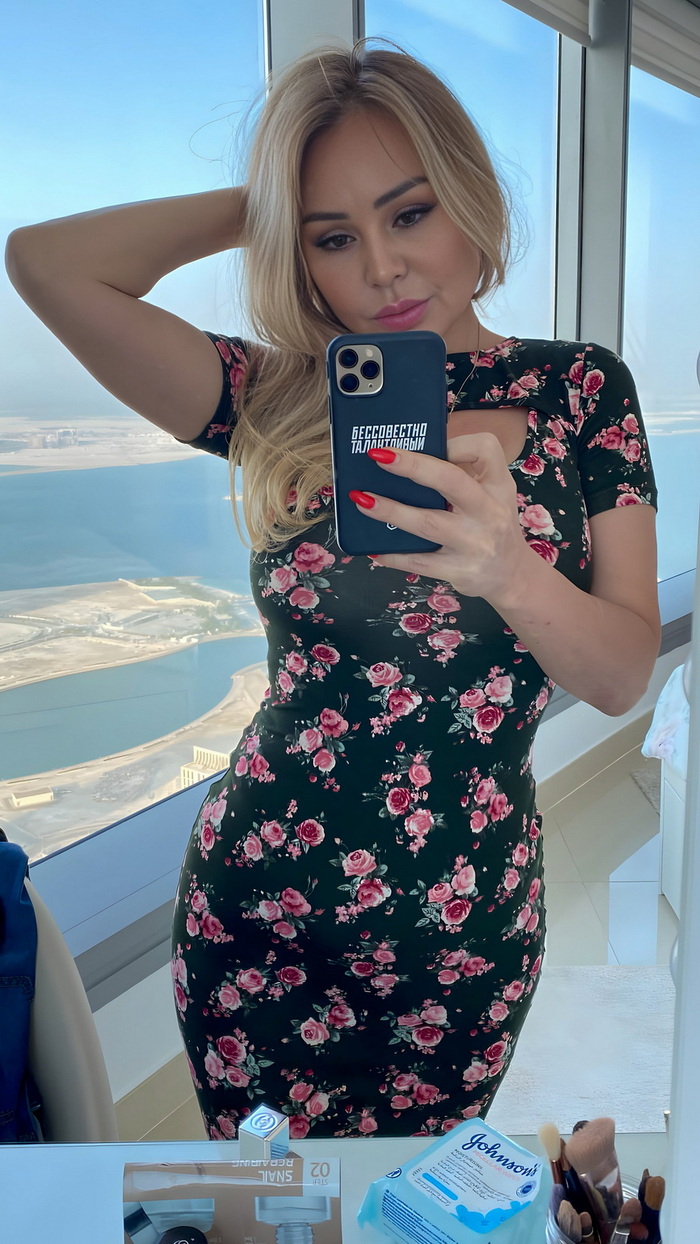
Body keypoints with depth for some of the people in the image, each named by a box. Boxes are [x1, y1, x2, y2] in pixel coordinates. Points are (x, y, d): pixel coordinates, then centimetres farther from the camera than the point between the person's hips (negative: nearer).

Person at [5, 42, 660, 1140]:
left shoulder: (580, 389, -3)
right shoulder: (280, 399, -4)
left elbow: (626, 677, -7)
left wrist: (512, 571, -27)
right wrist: (263, 207, -5)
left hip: (469, 931, 0)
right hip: (258, 915, 0)